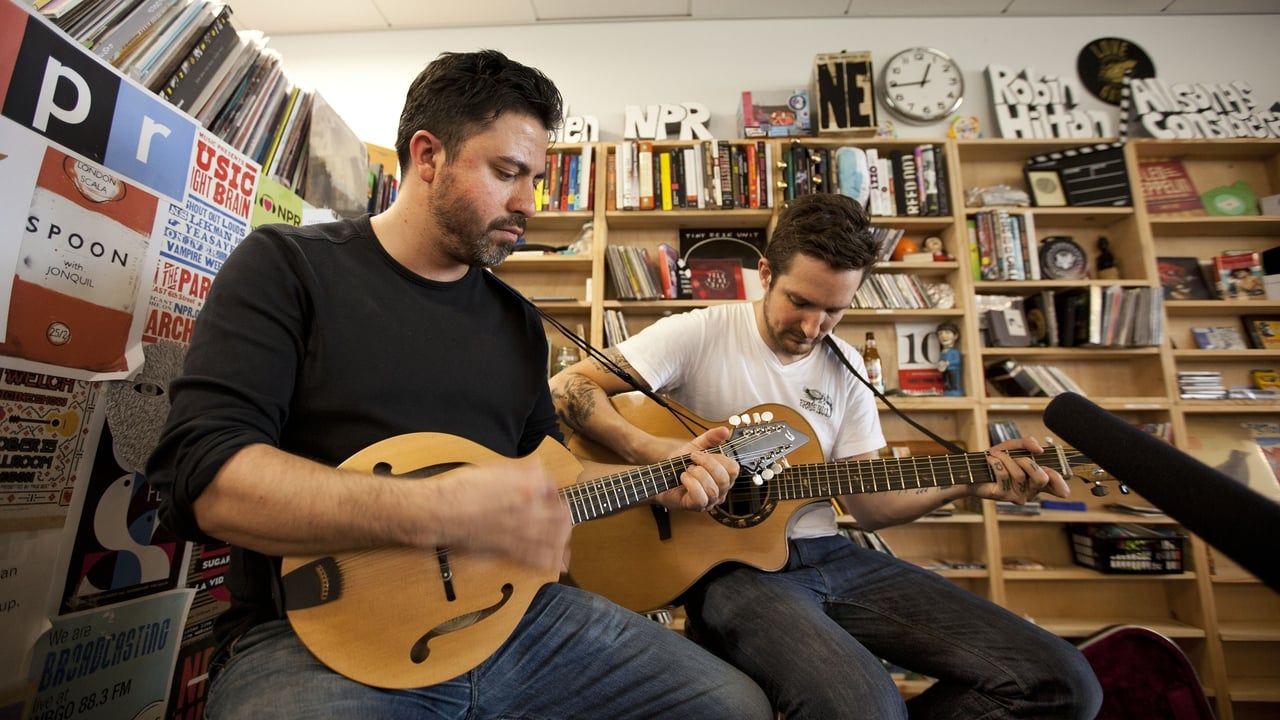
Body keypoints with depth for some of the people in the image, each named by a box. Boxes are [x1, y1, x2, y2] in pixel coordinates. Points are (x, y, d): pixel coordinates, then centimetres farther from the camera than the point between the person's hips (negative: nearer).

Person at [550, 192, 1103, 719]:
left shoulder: (844, 367, 9)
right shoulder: (699, 334, -7)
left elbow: (868, 503, 11)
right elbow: (566, 387, -14)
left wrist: (970, 482, -2)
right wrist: (651, 451, -28)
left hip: (829, 555, 6)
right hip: (732, 561, -5)